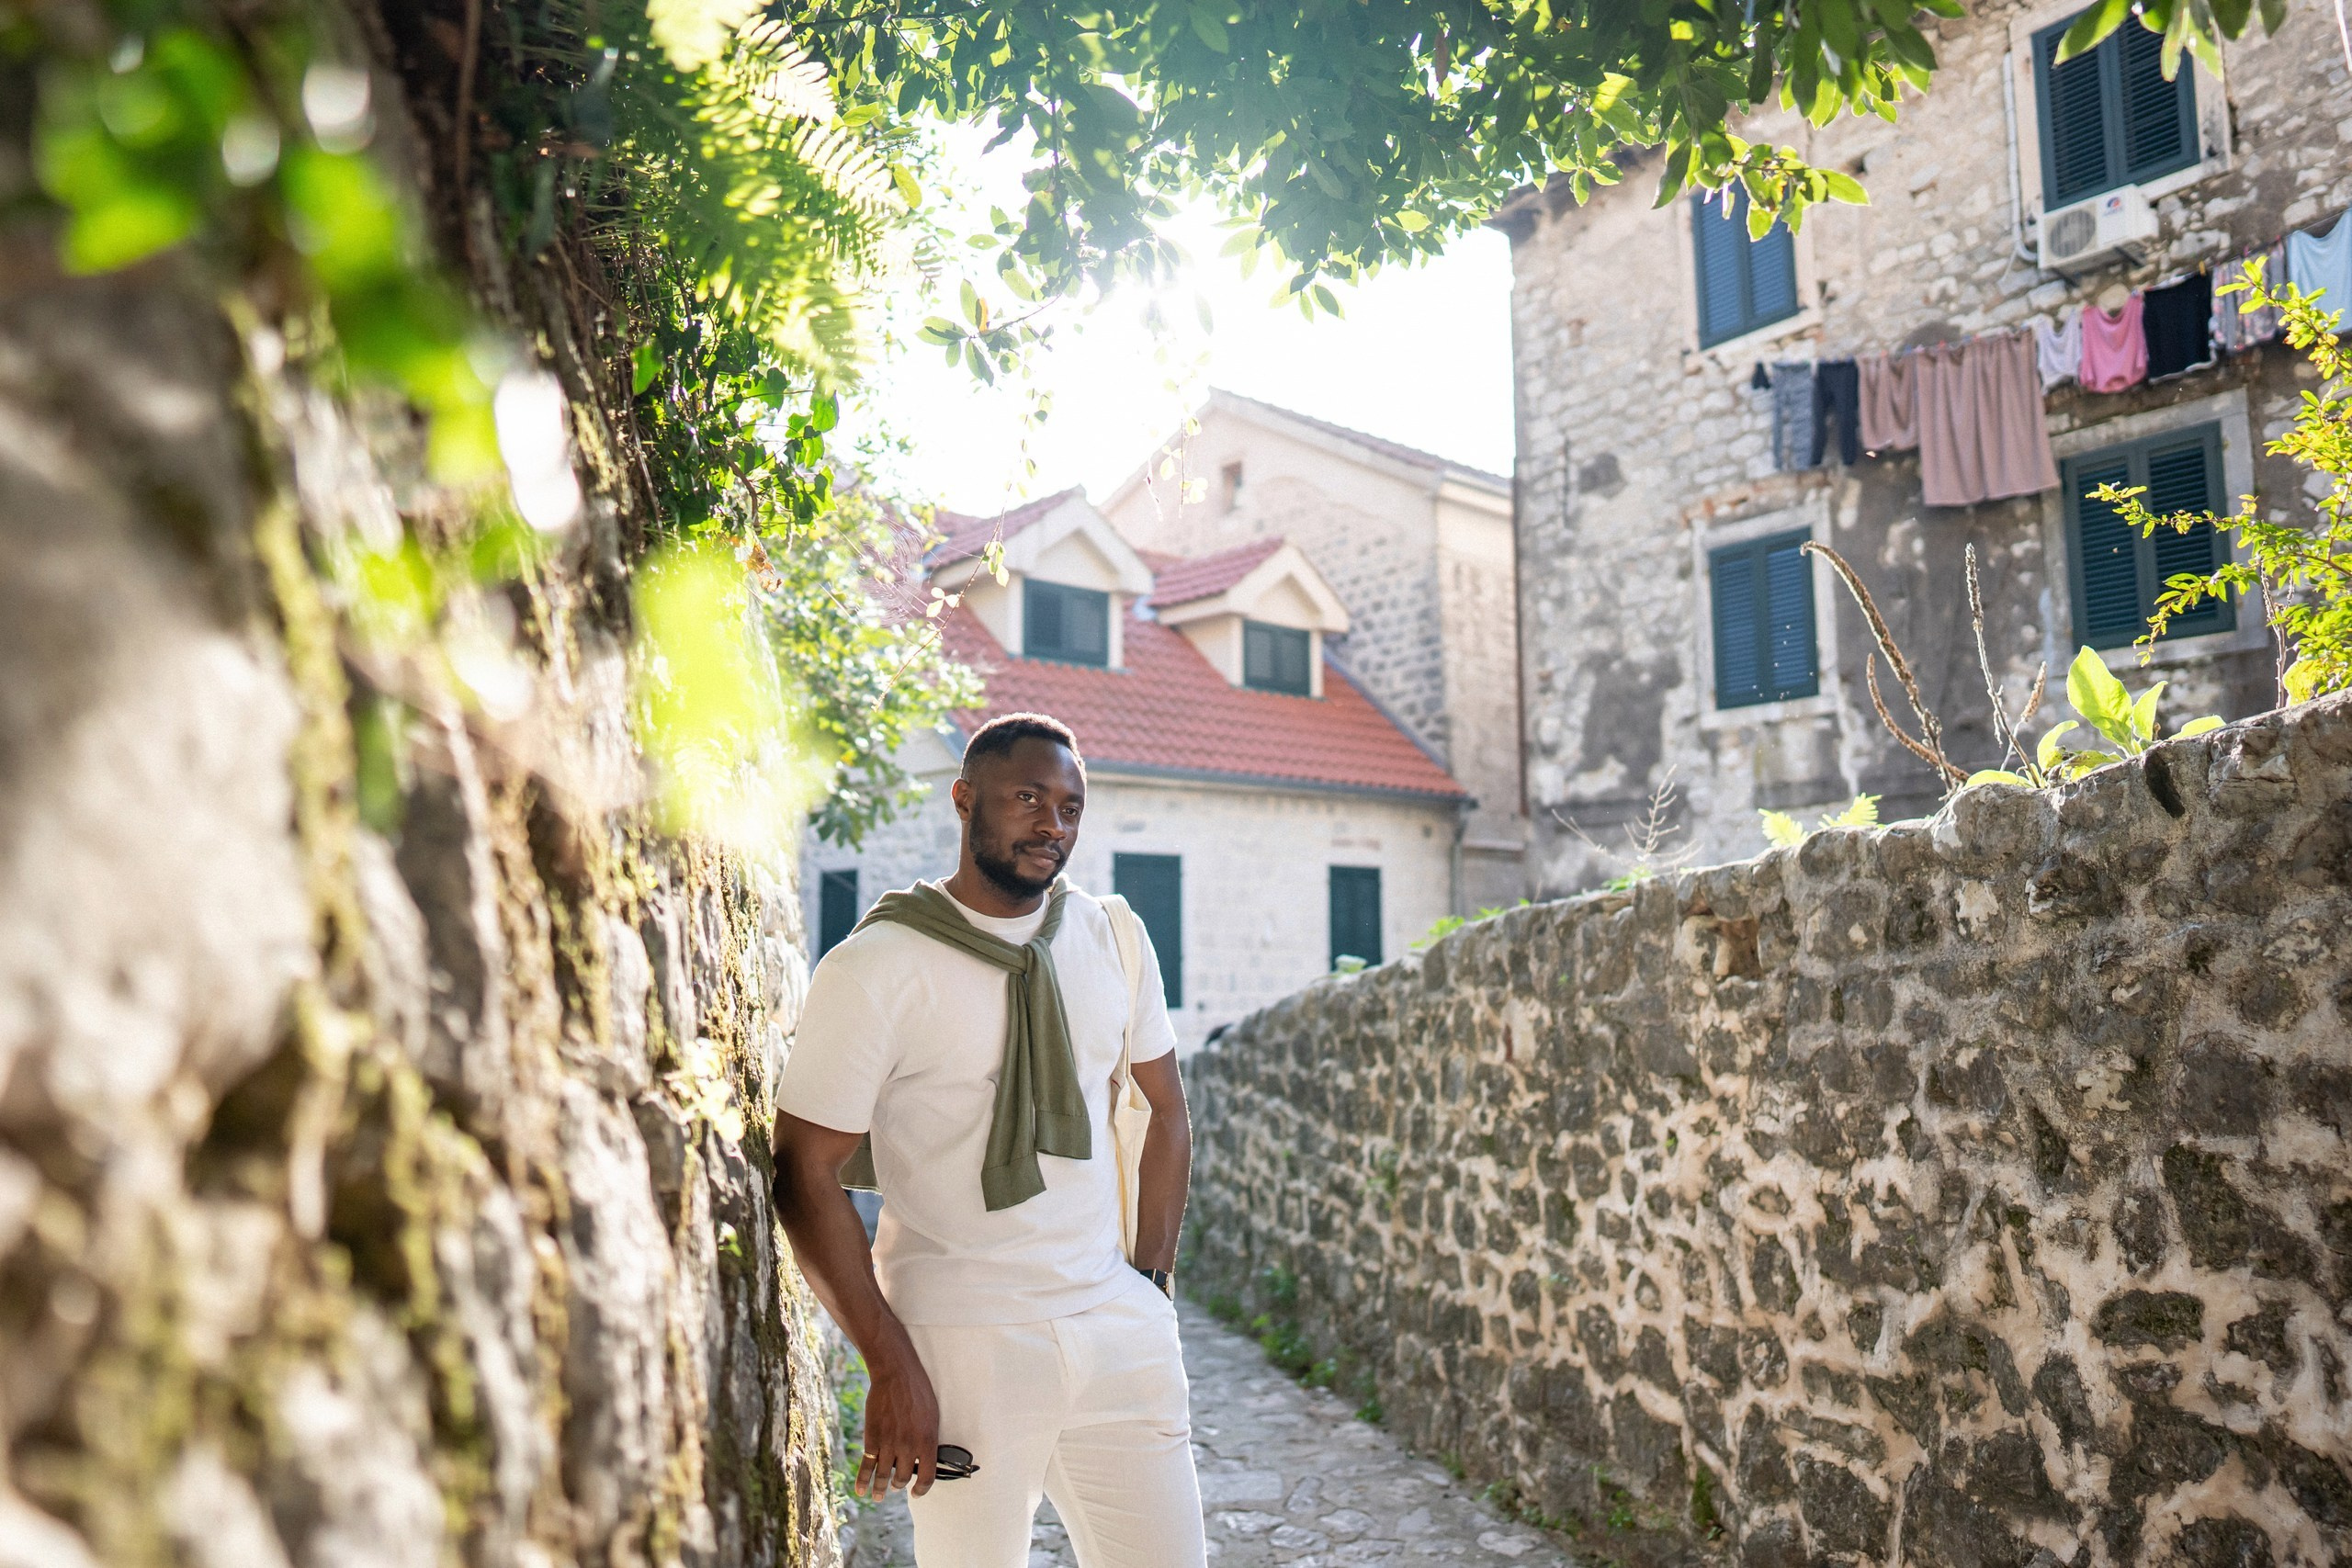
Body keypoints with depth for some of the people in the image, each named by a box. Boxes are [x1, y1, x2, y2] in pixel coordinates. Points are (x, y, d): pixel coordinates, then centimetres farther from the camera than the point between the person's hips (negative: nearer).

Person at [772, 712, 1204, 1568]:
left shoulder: (1114, 939, 4)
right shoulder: (877, 965, -11)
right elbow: (805, 1174, -10)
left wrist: (1150, 1286, 9)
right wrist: (892, 1367, -12)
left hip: (1118, 1327, 4)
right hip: (966, 1338, -4)